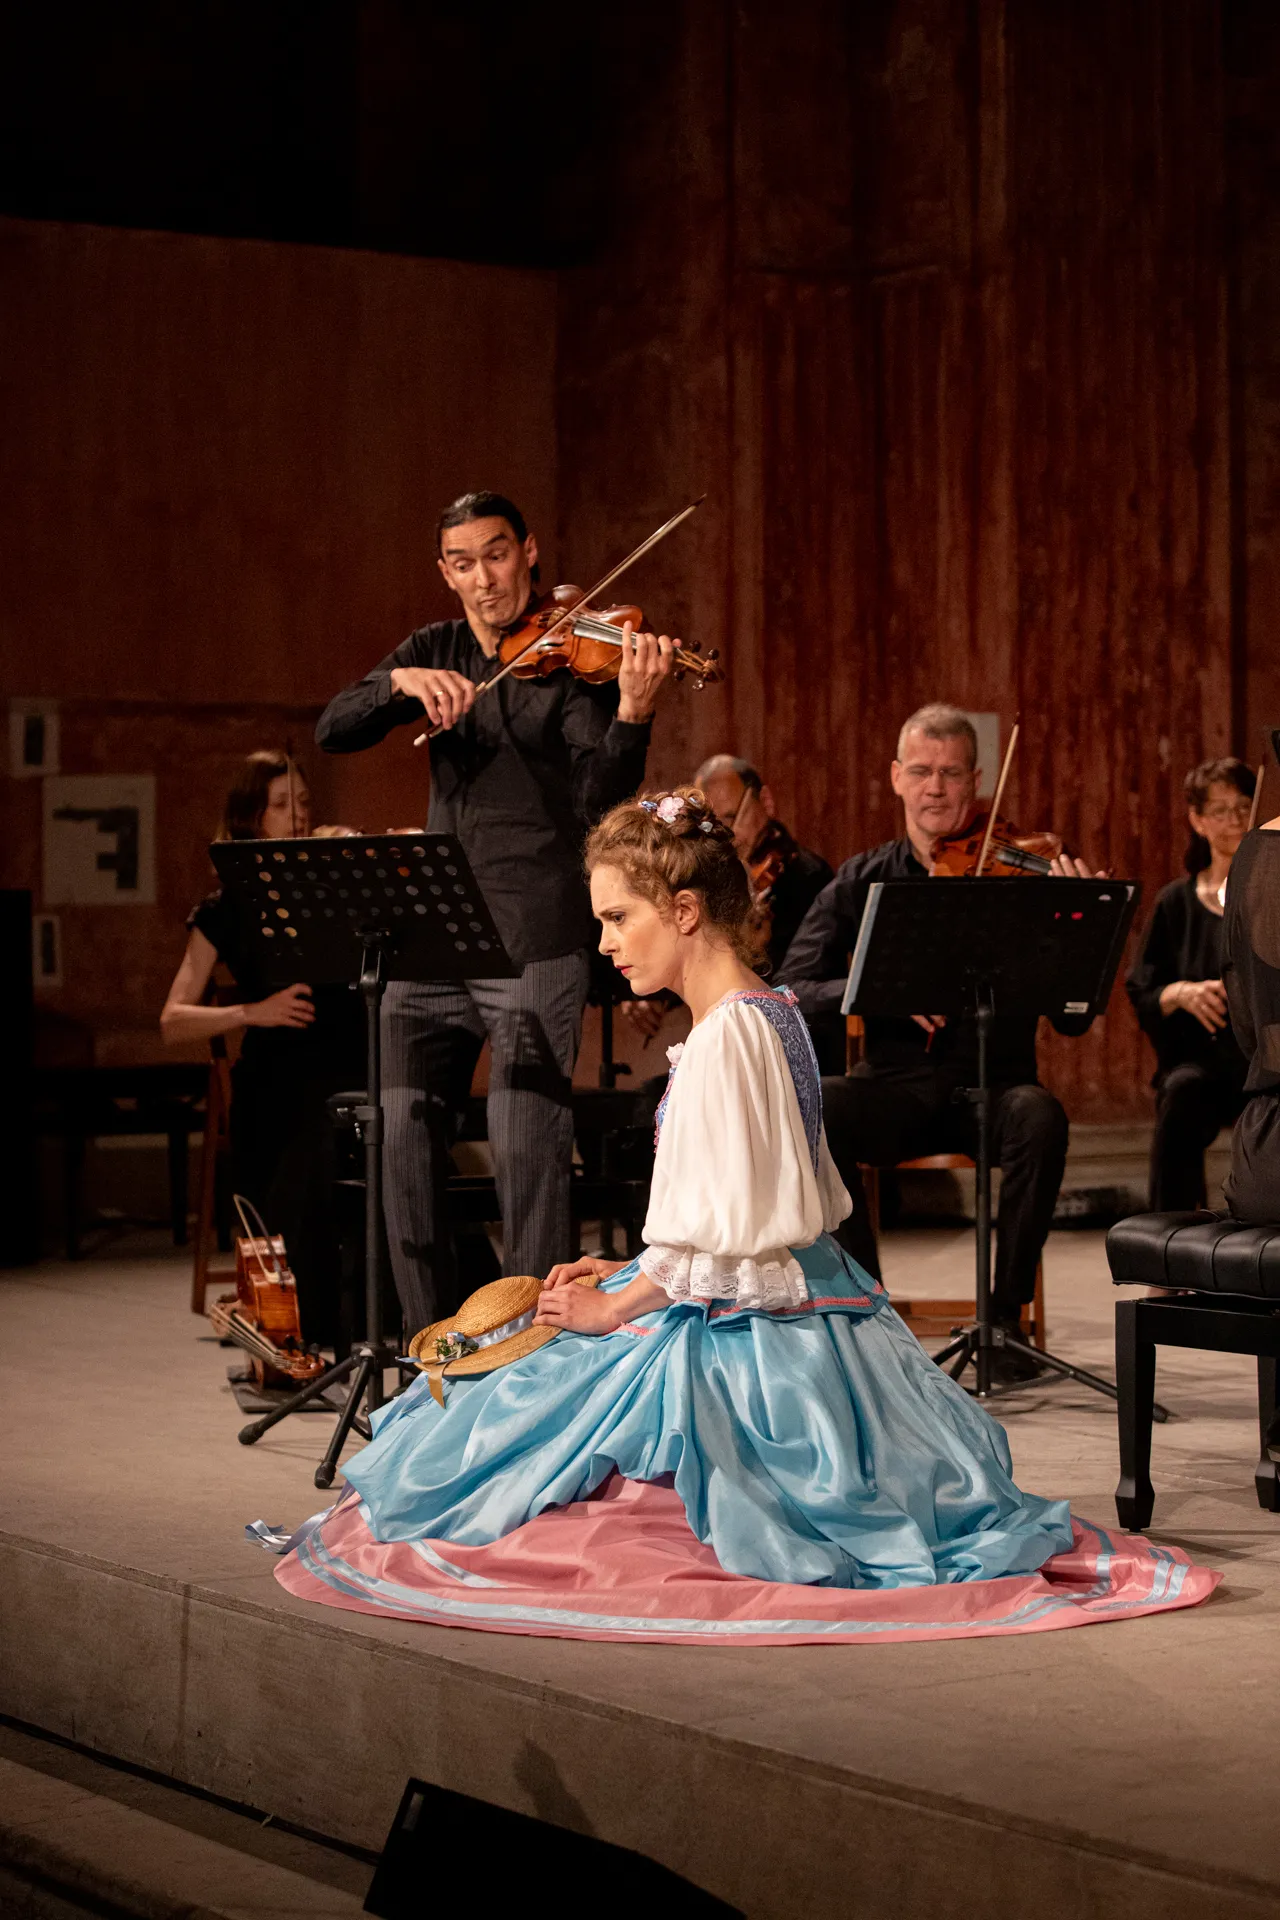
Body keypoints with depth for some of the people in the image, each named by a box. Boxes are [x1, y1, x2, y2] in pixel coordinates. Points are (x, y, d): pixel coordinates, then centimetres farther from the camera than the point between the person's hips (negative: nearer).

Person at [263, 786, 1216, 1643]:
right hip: (804, 1310, 10)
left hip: (738, 1339, -10)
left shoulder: (724, 1036, -20)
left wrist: (619, 1306, -10)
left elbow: (717, 1234, -22)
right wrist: (634, 1273, 13)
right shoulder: (778, 1013, 10)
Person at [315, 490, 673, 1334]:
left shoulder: (569, 659, -3)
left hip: (532, 941, -5)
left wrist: (635, 710, -35)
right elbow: (334, 731, 1)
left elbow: (602, 793, -17)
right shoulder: (435, 650, 13)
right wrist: (400, 683, -18)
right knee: (406, 1135, 7)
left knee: (526, 1145, -10)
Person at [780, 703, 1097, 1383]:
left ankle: (1005, 1315, -16)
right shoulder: (862, 884, 7)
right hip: (896, 1089, 1)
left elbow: (1072, 1020, -6)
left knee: (1039, 1116, -34)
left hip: (992, 1085, -1)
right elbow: (790, 996, -3)